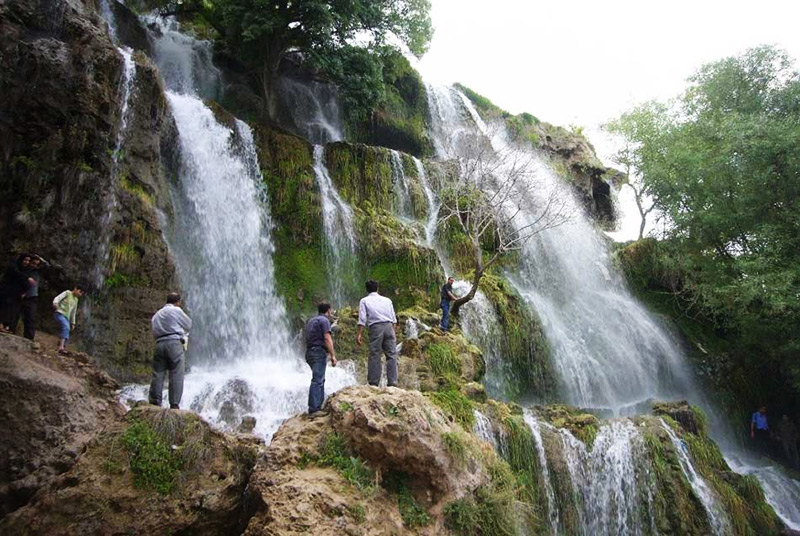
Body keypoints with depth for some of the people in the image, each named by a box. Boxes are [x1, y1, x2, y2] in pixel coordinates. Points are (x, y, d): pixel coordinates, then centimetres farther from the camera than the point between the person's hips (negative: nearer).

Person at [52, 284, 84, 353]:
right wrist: (55, 303, -33)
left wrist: (73, 323, 23)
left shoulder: (76, 300, 22)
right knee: (66, 327, -29)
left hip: (66, 317, 8)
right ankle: (61, 346, -39)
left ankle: (62, 348, 4)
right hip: (60, 313, -8)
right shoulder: (67, 293, 4)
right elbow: (57, 298, -11)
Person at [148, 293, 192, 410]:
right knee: (176, 375, -5)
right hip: (174, 342, -6)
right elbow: (188, 325, 10)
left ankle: (154, 402, 1)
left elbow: (154, 330, 20)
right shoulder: (176, 310, 5)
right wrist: (184, 332, 32)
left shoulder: (157, 314, 25)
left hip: (159, 343, 6)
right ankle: (174, 404, -8)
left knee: (158, 374, 5)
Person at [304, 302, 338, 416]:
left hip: (309, 352, 9)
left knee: (320, 380, 16)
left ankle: (318, 406, 17)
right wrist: (333, 355, -16)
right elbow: (327, 338, -15)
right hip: (319, 352, -9)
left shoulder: (311, 321, 22)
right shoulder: (324, 320, -6)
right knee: (317, 380, -13)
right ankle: (313, 409, -19)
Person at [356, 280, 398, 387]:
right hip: (389, 326, 2)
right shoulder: (387, 300, 21)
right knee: (391, 355, 2)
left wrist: (359, 334, -2)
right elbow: (394, 319, 14)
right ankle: (392, 383, -4)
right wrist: (393, 333, 16)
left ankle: (373, 383, -2)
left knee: (374, 356, 0)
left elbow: (362, 319, 0)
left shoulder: (364, 301, 12)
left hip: (376, 327, -2)